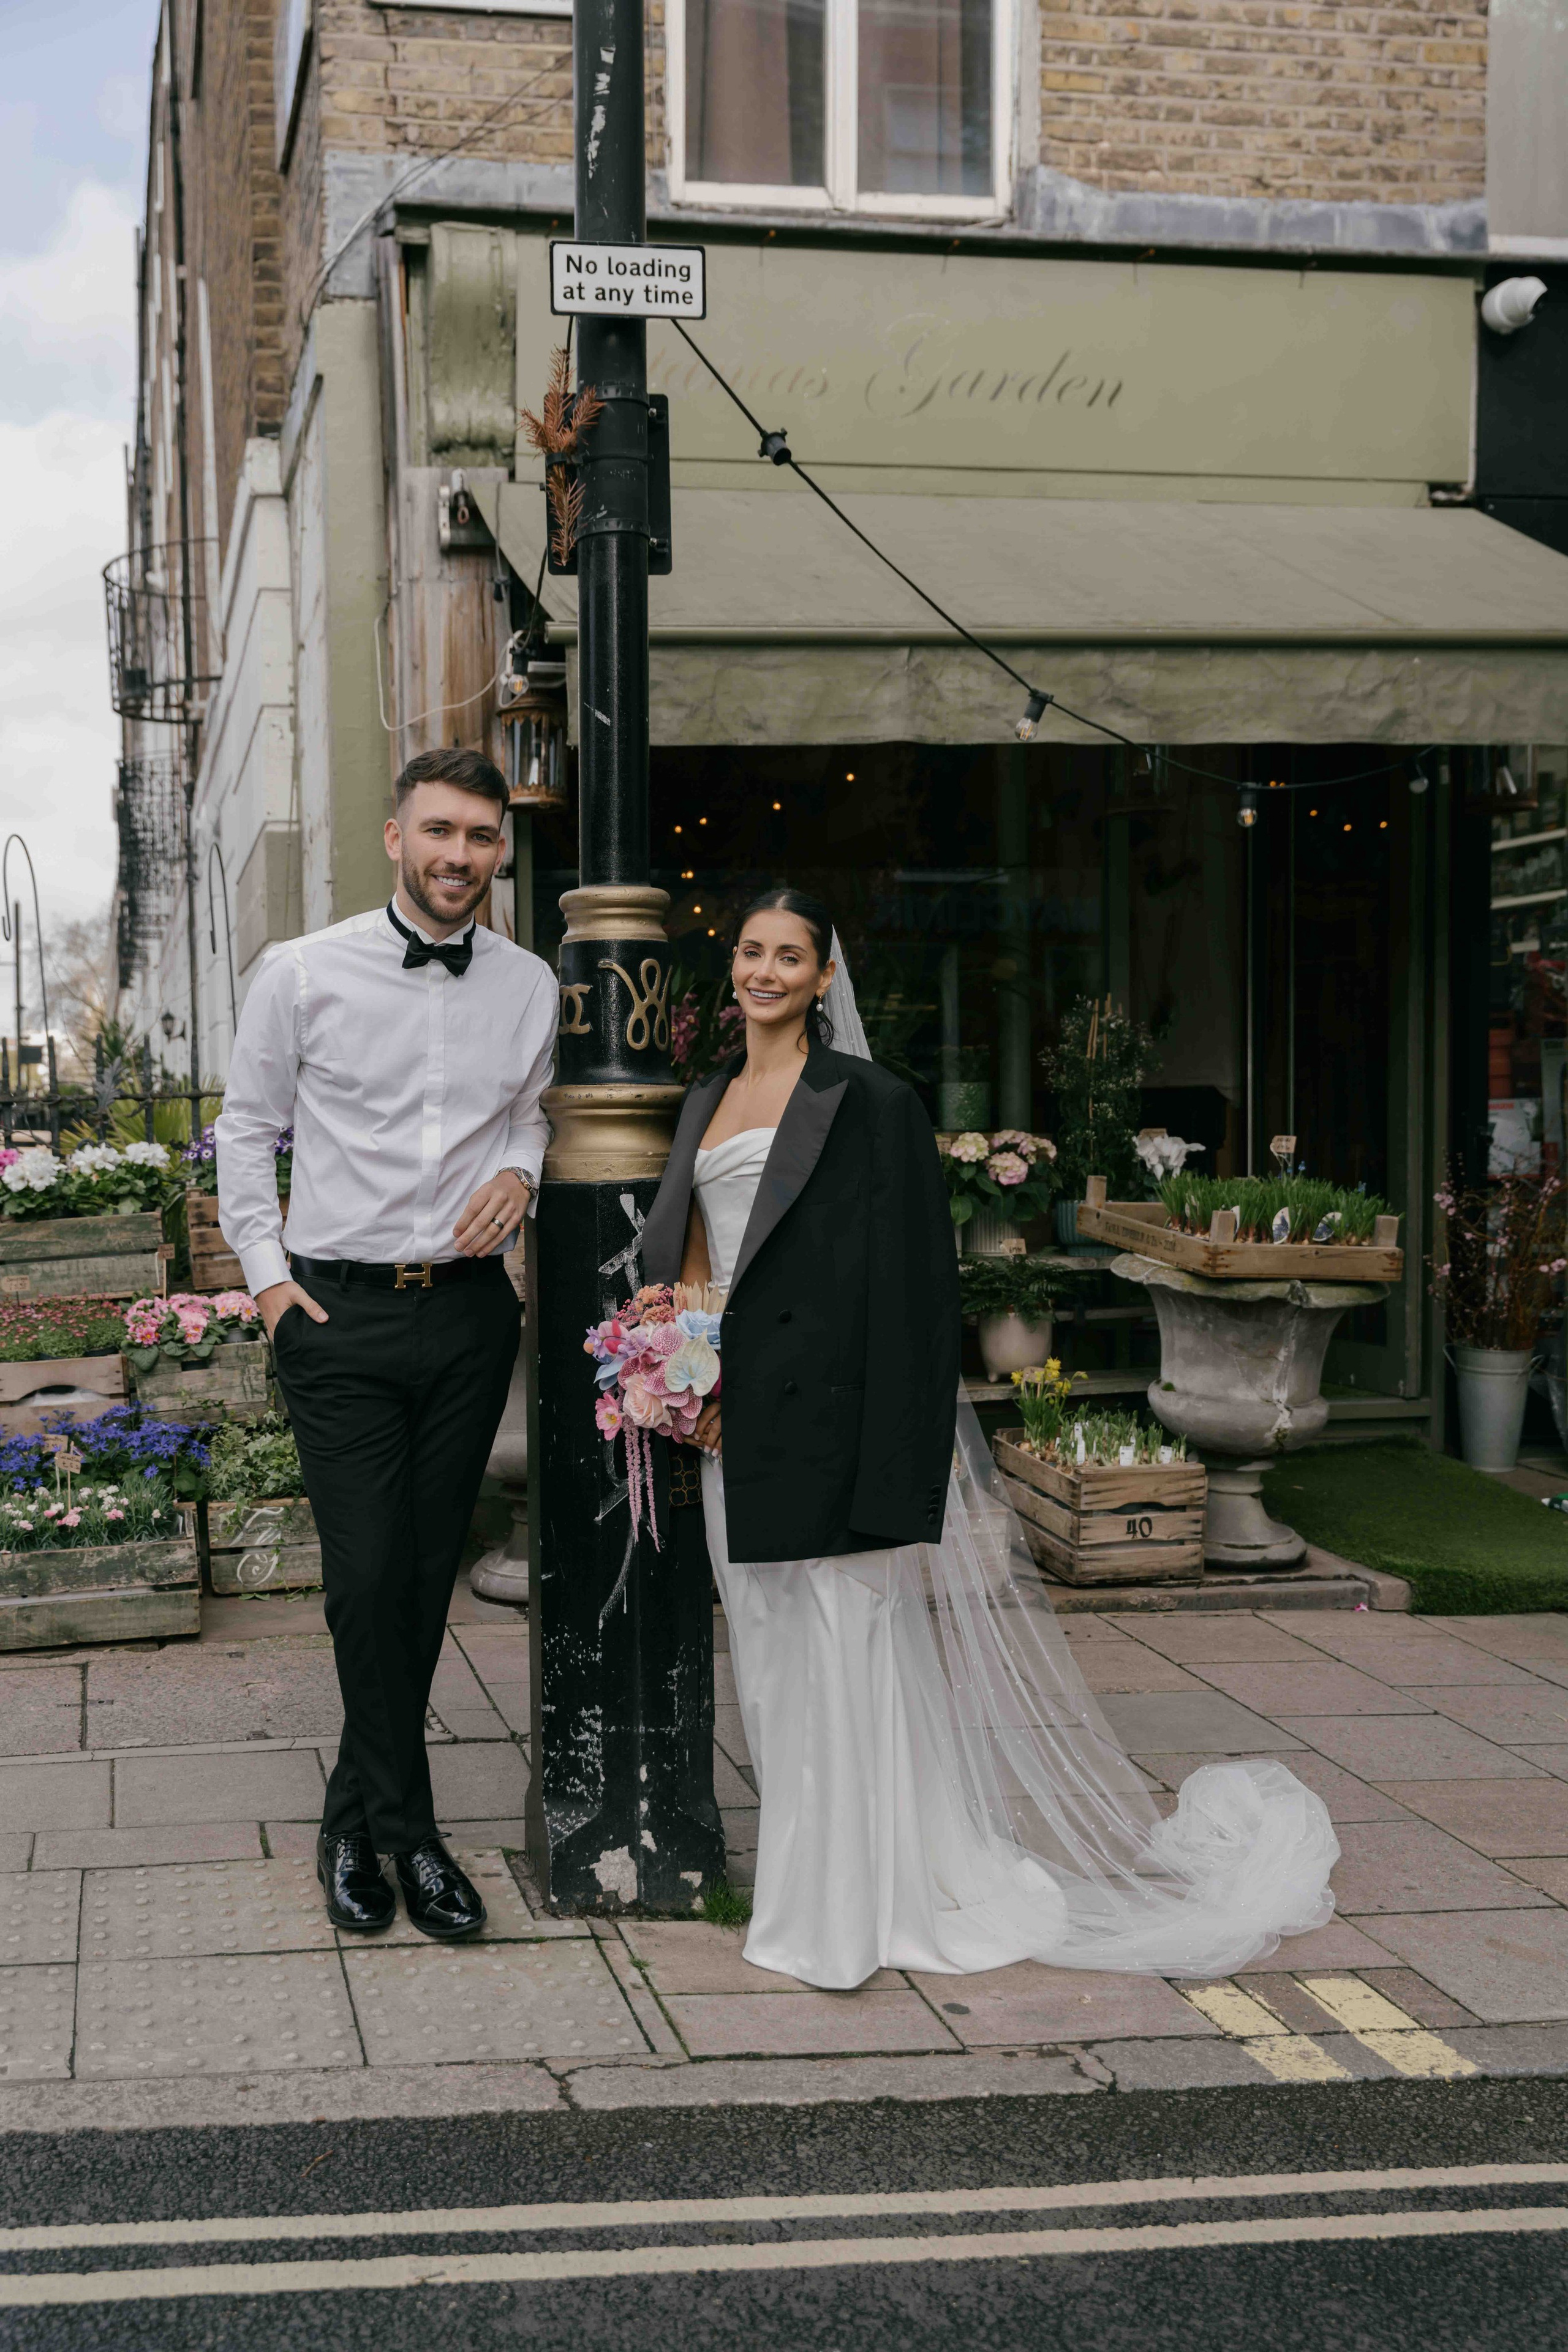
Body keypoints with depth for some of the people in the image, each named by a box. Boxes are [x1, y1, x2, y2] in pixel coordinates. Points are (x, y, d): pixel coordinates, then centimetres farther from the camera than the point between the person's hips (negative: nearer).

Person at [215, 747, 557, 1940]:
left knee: (427, 1578, 8)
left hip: (471, 1311, 3)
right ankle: (409, 1830, 7)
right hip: (339, 1311, -3)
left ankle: (357, 1819, 23)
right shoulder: (304, 973, -3)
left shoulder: (530, 987, 5)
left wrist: (519, 1172, -1)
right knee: (367, 1578, -8)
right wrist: (266, 1271, 0)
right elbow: (247, 1124, 6)